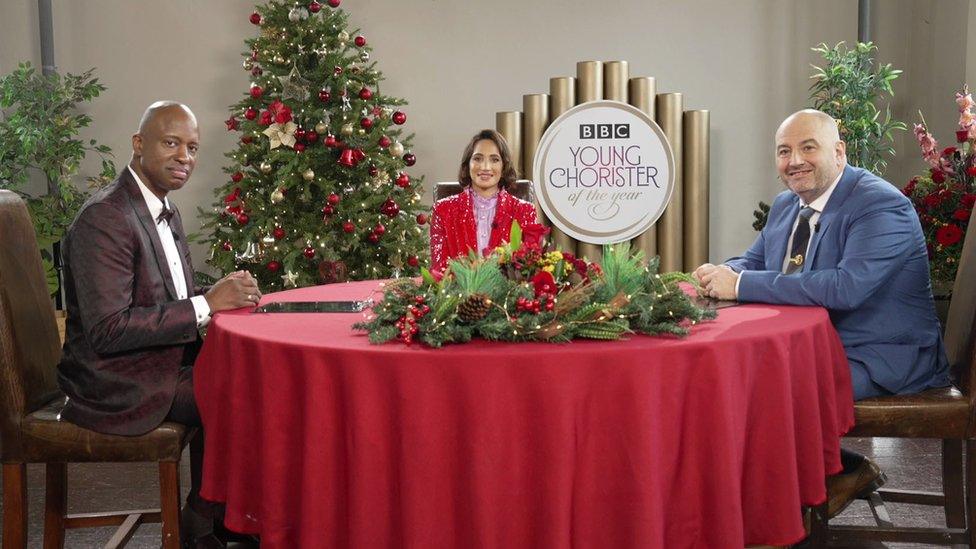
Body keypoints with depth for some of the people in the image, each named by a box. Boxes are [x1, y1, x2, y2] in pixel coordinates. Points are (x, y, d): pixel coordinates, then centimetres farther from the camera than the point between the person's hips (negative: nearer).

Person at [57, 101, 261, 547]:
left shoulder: (165, 212, 11)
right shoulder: (104, 218, -20)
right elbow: (108, 330, -26)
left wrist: (224, 294, -5)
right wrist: (206, 303, -24)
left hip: (163, 358, 9)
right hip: (118, 385, -9)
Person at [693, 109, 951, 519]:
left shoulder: (881, 206, -17)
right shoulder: (786, 205, 10)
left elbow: (845, 287, -31)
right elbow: (752, 262, 17)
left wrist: (742, 285, -30)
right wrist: (720, 276, -10)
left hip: (882, 360, -9)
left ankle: (846, 472, -1)